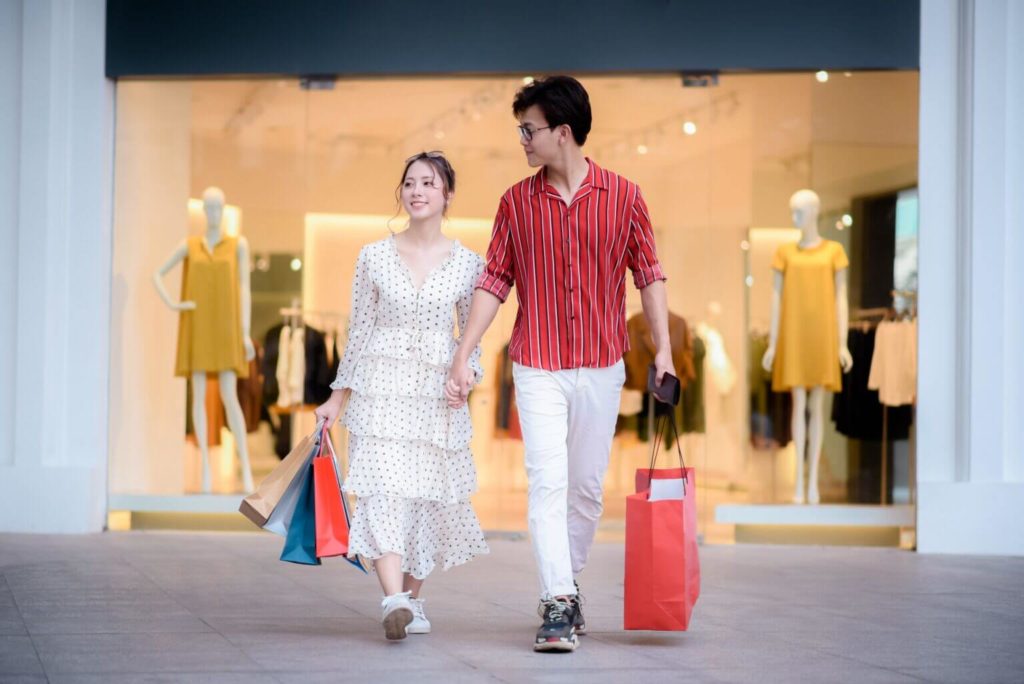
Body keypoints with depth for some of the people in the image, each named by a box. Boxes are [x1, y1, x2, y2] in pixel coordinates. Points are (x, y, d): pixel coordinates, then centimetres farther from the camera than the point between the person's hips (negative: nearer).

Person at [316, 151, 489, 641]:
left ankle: (413, 597, 22)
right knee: (382, 490, -15)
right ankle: (394, 601, -25)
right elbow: (359, 329, 10)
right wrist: (338, 397, 10)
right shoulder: (374, 257, 4)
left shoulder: (467, 264, 4)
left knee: (427, 496, 5)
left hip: (437, 394, 1)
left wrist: (469, 370, -8)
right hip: (381, 388, -1)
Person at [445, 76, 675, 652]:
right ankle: (559, 606, -12)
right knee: (548, 481, -11)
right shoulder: (517, 202, 2)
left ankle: (568, 586, 27)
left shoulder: (623, 197, -1)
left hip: (601, 368, 0)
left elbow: (649, 275, 3)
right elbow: (495, 281, 4)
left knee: (586, 487, 9)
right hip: (538, 368, 0)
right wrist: (464, 356, -1)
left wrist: (664, 348, -5)